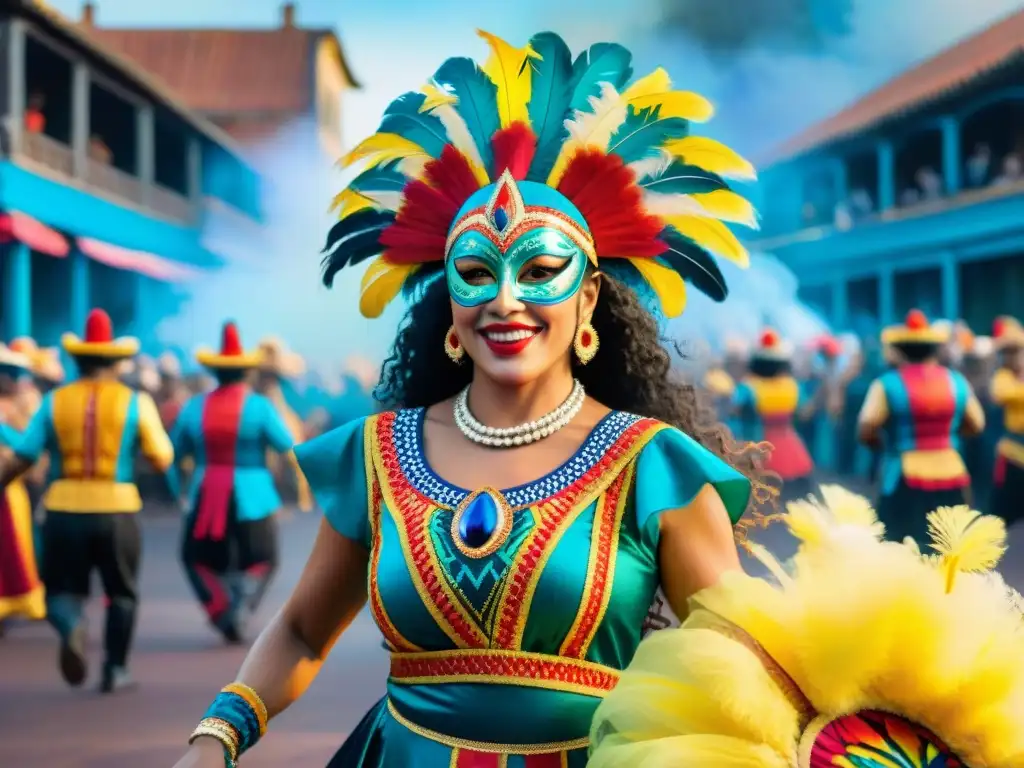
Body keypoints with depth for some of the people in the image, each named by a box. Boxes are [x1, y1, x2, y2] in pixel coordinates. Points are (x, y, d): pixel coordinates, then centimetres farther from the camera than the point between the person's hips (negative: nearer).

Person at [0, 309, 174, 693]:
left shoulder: (55, 401, 1)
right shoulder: (136, 402, -1)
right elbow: (162, 458, -2)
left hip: (64, 510, 1)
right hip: (117, 511, 0)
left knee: (63, 590, 12)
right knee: (121, 593, 17)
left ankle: (71, 629, -20)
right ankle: (115, 670, 15)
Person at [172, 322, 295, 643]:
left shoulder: (194, 407, 0)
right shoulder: (259, 406, -9)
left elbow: (175, 452, 4)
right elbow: (288, 446, -11)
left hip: (206, 499, 2)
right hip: (250, 497, -2)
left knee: (198, 558, 21)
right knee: (261, 560, 15)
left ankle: (221, 611, 2)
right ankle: (240, 607, -9)